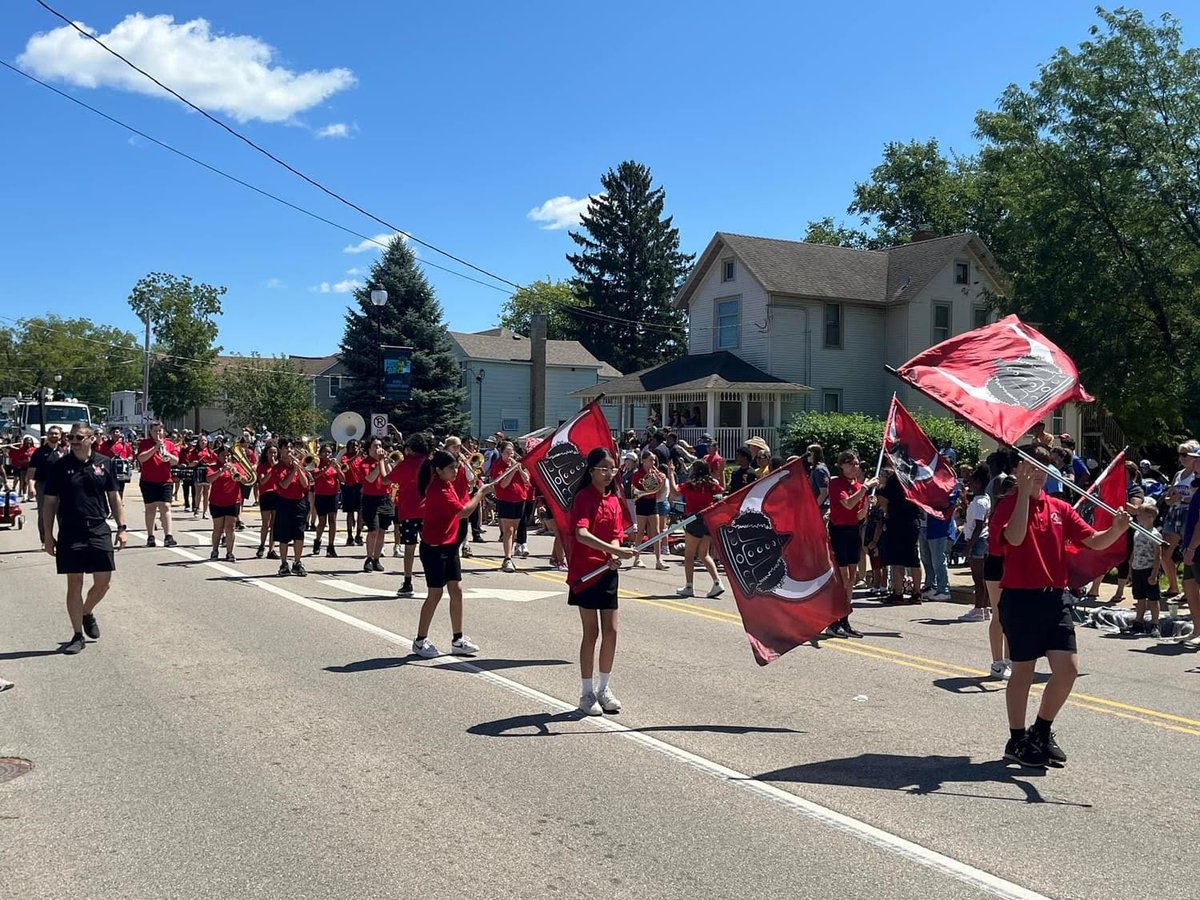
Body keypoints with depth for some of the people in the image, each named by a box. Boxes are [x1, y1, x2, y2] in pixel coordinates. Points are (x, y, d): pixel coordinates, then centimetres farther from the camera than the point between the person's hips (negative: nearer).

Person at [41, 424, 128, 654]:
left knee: (103, 582, 3)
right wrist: (48, 535, -1)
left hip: (99, 531, 1)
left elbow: (114, 497, 10)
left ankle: (87, 613, 33)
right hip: (70, 533, -1)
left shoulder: (104, 463, 3)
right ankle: (77, 635, 13)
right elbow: (50, 502, 3)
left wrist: (122, 527, 5)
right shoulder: (60, 466, 0)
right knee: (74, 584, 3)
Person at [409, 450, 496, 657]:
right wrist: (481, 492, -17)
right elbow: (464, 511, -25)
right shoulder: (437, 490, -22)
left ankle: (458, 640, 15)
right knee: (435, 594, -1)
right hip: (434, 549, -9)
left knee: (456, 591, 8)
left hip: (449, 546, 9)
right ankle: (420, 641, 11)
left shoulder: (448, 485, 7)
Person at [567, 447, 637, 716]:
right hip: (585, 572, -6)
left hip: (608, 571, 6)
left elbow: (615, 535, 6)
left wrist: (614, 557, -15)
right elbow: (581, 534, -28)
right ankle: (587, 693, 12)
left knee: (611, 631, 7)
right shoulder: (584, 496, -13)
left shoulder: (614, 499, 9)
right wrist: (615, 550, -34)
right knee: (591, 632, 0)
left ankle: (604, 688, 22)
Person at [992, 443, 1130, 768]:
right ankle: (1017, 741, 19)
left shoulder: (1059, 507, 11)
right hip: (1020, 598, -5)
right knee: (1023, 670, 4)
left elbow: (1093, 540, 5)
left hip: (1055, 597, 5)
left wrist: (1116, 530, -15)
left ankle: (1042, 731, 22)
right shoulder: (1008, 505, -5)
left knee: (1068, 668, 0)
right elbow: (1015, 537, -25)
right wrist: (1024, 491, -24)